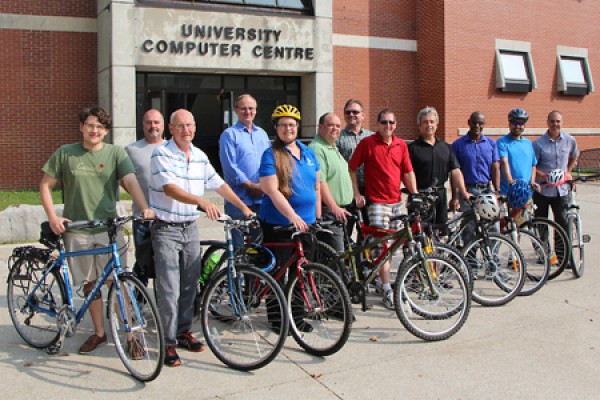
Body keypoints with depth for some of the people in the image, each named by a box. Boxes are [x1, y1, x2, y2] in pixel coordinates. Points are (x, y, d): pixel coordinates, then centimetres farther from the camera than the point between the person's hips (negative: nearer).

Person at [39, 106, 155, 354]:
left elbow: (131, 182, -12)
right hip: (77, 230, 2)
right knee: (90, 284, 12)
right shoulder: (65, 153, 3)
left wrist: (144, 208, -29)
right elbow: (46, 185, 8)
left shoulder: (116, 153, 0)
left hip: (109, 228, -1)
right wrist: (52, 217, -4)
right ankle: (99, 332, 26)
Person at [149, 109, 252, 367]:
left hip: (191, 228, 6)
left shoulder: (200, 156, 9)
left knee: (190, 285, 12)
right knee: (169, 289, -5)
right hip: (166, 229, -6)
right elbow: (170, 188, -25)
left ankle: (184, 332, 27)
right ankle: (169, 343, 5)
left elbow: (219, 185, 14)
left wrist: (243, 206, 6)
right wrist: (202, 201, -37)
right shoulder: (161, 154, -11)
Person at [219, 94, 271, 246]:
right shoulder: (229, 134, 0)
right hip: (239, 199, -5)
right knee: (238, 245, -1)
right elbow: (230, 167, -9)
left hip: (261, 198, 5)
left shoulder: (262, 134, 17)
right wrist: (251, 185, -13)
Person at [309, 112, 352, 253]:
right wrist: (334, 207, -27)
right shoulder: (316, 148, -14)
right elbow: (319, 182, -23)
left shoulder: (333, 148, 20)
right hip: (328, 211, -10)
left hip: (339, 211, 10)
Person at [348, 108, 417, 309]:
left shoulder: (401, 145, 10)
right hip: (376, 201, -5)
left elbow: (408, 172, 11)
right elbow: (351, 168, 0)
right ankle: (387, 290, -6)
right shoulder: (367, 143, -4)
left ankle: (382, 280, 31)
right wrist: (357, 194, -4)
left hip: (396, 201, 5)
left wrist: (415, 194, 2)